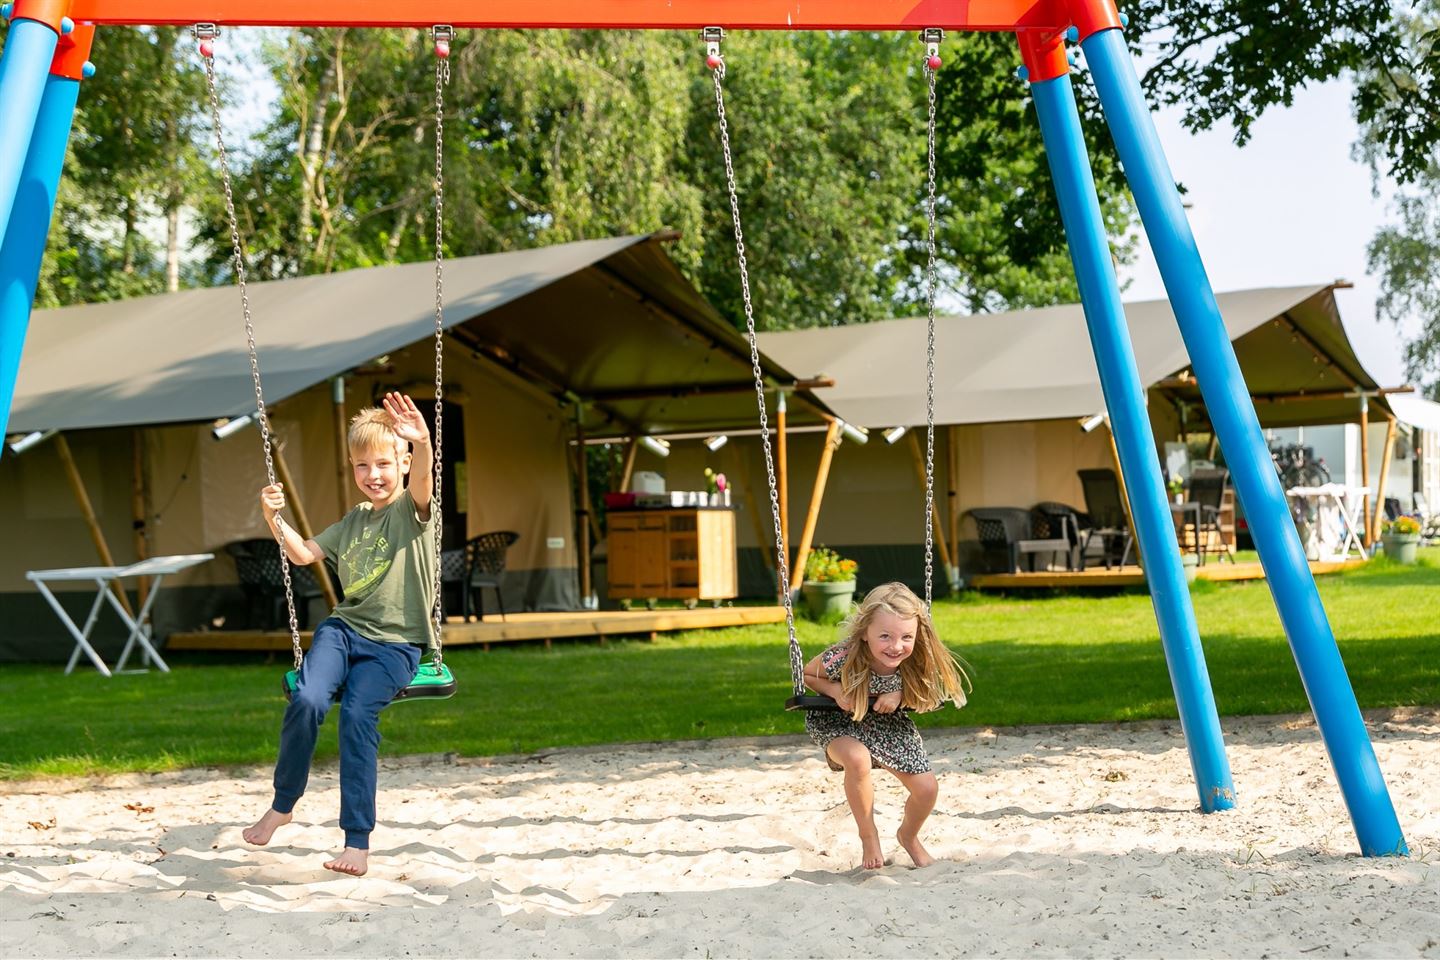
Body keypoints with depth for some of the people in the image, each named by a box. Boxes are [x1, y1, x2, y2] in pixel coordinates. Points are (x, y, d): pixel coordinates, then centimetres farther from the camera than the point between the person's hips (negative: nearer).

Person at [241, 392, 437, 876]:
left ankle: (358, 841, -19)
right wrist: (275, 518, 3)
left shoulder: (412, 509, 1)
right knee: (307, 699, -24)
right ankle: (282, 803, -2)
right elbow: (304, 553, 22)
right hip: (344, 628, 4)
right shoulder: (352, 522, 20)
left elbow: (422, 480, -22)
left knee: (357, 714, -26)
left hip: (394, 642, -4)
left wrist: (423, 443, -45)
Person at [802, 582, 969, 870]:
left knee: (927, 788, -6)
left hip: (886, 723, 4)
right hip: (837, 721, -3)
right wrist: (835, 691, -31)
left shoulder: (913, 661, -25)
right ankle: (868, 838, -9)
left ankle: (908, 836, 32)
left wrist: (900, 695, -26)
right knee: (857, 758, -37)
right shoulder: (843, 657, -33)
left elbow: (926, 698, -5)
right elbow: (808, 674, -13)